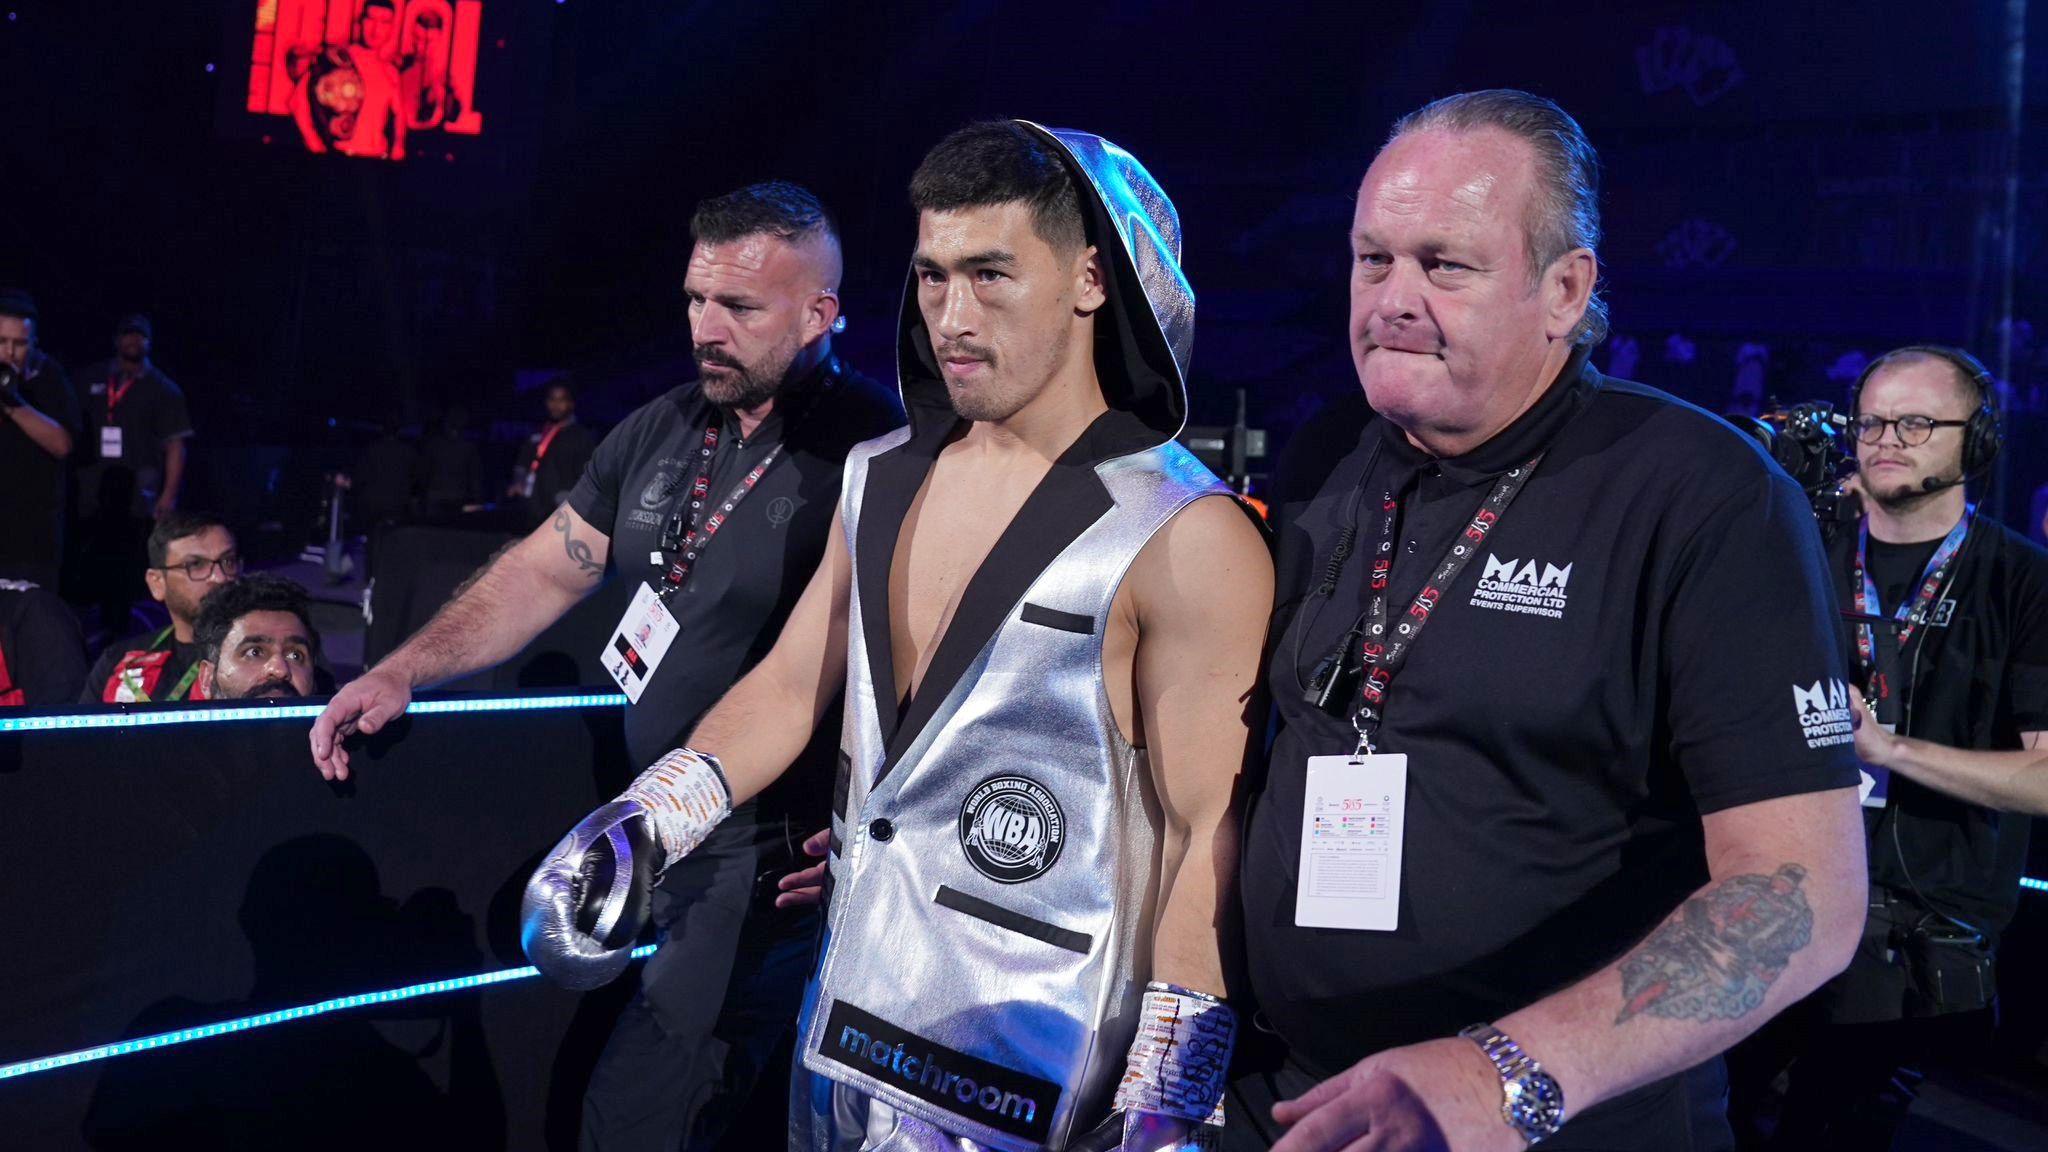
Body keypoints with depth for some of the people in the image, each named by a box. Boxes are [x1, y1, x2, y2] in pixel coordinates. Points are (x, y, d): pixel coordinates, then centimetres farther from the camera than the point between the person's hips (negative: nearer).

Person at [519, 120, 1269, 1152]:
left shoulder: (1184, 539, -16)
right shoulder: (882, 479, 6)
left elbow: (1207, 843, -15)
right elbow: (790, 687, 14)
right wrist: (634, 829, 4)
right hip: (840, 1032, 7)